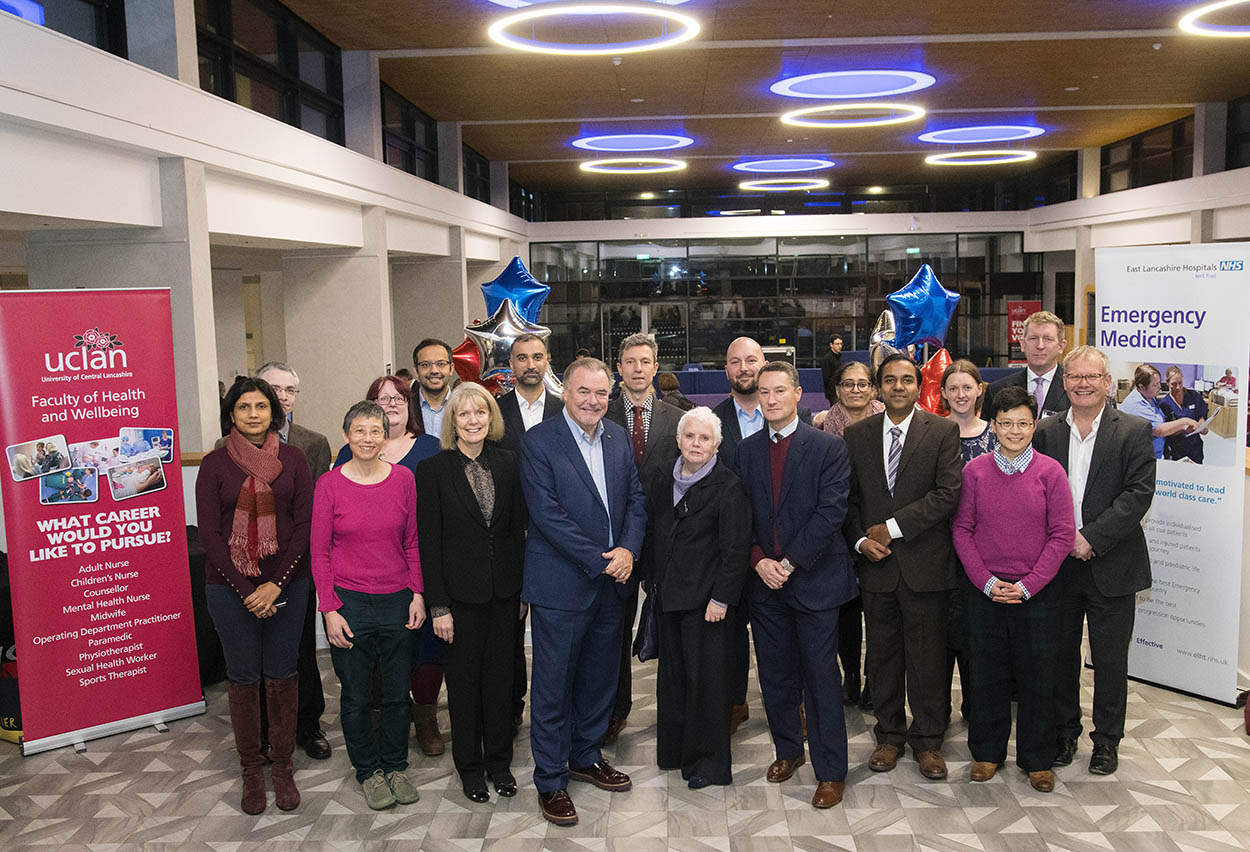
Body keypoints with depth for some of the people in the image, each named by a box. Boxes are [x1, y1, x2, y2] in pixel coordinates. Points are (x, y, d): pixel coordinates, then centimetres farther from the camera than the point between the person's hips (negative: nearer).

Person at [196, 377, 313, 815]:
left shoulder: (292, 459, 2)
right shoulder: (215, 463, 0)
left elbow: (304, 525, -1)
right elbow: (209, 533, -4)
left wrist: (275, 584, -10)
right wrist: (247, 590, -10)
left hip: (286, 583, 1)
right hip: (230, 586, 0)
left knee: (282, 674, 6)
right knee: (243, 676, 6)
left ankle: (282, 765, 21)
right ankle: (251, 768, 21)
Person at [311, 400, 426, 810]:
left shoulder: (403, 479, -1)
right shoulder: (329, 484, -6)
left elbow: (412, 542, 7)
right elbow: (319, 553, -3)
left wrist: (417, 594, 1)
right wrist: (329, 610, -7)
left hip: (396, 601, 2)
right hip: (349, 603, -2)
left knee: (397, 692, 11)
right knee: (355, 695, 9)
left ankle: (395, 766, 31)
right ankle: (368, 771, 29)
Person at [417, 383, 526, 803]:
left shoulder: (507, 464, 4)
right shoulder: (432, 470, -7)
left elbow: (518, 527, 8)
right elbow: (429, 541, -8)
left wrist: (524, 586, 4)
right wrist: (438, 606, -10)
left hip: (504, 589, 3)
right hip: (461, 590, -3)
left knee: (501, 674, 12)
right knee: (464, 679, 9)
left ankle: (500, 760, 28)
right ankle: (470, 766, 25)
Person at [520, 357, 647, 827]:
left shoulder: (618, 437, 7)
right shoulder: (538, 441, -12)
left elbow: (636, 498, 8)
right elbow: (547, 514, -18)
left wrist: (628, 550, -9)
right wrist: (599, 560, -18)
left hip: (611, 578, 6)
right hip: (560, 582, -6)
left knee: (600, 676, 18)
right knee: (553, 683, 4)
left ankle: (585, 756, 38)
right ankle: (550, 780, 18)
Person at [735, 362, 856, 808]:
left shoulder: (829, 448, -5)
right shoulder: (747, 450, 8)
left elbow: (831, 512, -12)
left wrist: (789, 562, -14)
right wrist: (759, 561, -8)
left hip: (814, 579, -4)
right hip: (763, 579, 4)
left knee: (820, 676, 1)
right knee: (775, 674, 13)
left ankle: (831, 772, 12)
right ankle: (787, 749, 31)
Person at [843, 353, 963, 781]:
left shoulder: (943, 431, -2)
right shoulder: (857, 435, 7)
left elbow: (948, 494, -11)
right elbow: (849, 498, 9)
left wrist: (893, 527, -14)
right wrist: (860, 539, -8)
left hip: (925, 563, -2)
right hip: (876, 564, 3)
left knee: (927, 656, 6)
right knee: (882, 654, 11)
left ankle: (927, 740, 22)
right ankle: (889, 734, 27)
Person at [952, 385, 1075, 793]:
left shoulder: (1050, 471, -4)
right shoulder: (975, 470, -1)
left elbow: (1062, 534, -4)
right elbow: (961, 529, 0)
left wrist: (1027, 585, -10)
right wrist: (987, 581, -9)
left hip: (1037, 591, -1)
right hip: (984, 589, 1)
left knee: (1036, 675, 7)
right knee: (986, 673, 9)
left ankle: (1037, 759, 24)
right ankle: (987, 751, 27)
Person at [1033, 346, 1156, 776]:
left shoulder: (1133, 431, -4)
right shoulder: (1046, 432, 5)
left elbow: (1139, 494, -12)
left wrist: (1092, 538, -17)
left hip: (1111, 566, -2)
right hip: (1057, 564, 3)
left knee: (1110, 660, 8)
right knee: (1060, 654, 13)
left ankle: (1107, 741, 25)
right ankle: (1064, 732, 29)